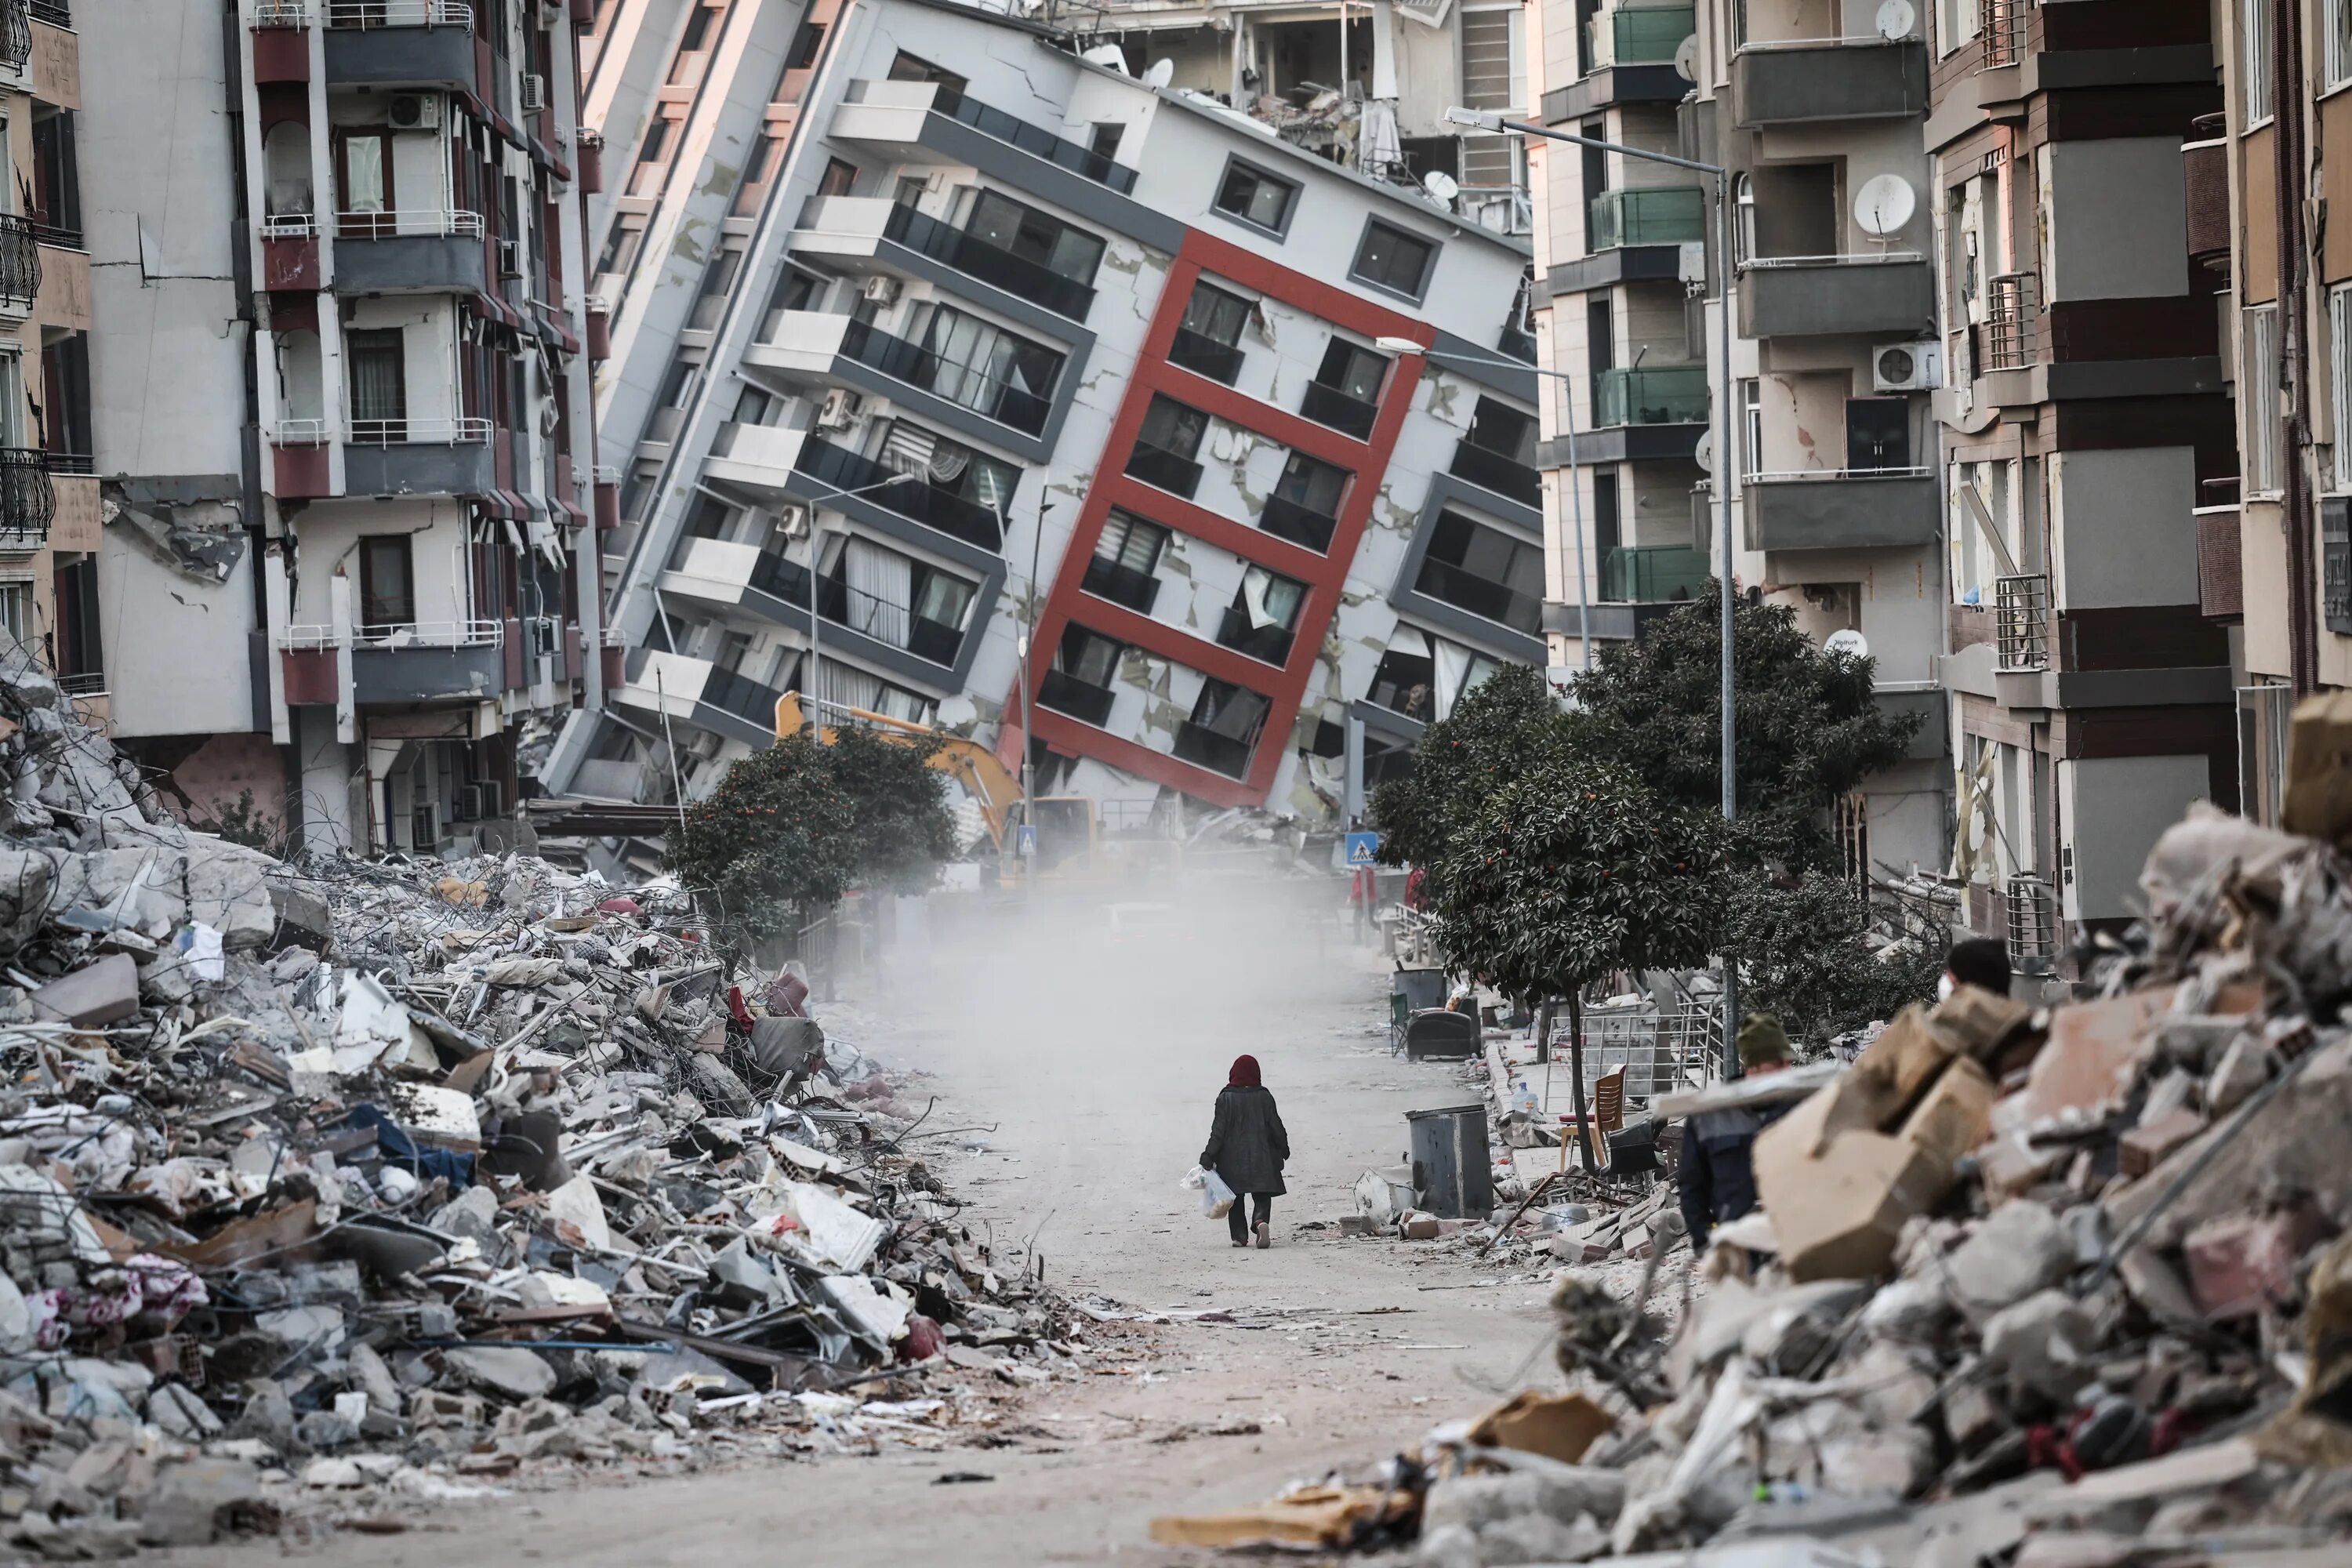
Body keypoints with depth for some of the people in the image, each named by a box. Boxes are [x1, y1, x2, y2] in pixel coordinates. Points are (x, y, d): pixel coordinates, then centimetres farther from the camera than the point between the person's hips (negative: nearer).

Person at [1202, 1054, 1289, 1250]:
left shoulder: (1226, 1098, -7)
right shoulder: (1264, 1097, -2)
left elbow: (1219, 1131, -9)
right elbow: (1276, 1126, 4)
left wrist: (1209, 1157, -6)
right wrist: (1283, 1149, 19)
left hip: (1232, 1160, -1)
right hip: (1261, 1157, 1)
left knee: (1236, 1199, 11)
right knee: (1262, 1197, 3)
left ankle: (1239, 1235, 6)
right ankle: (1261, 1221, -25)